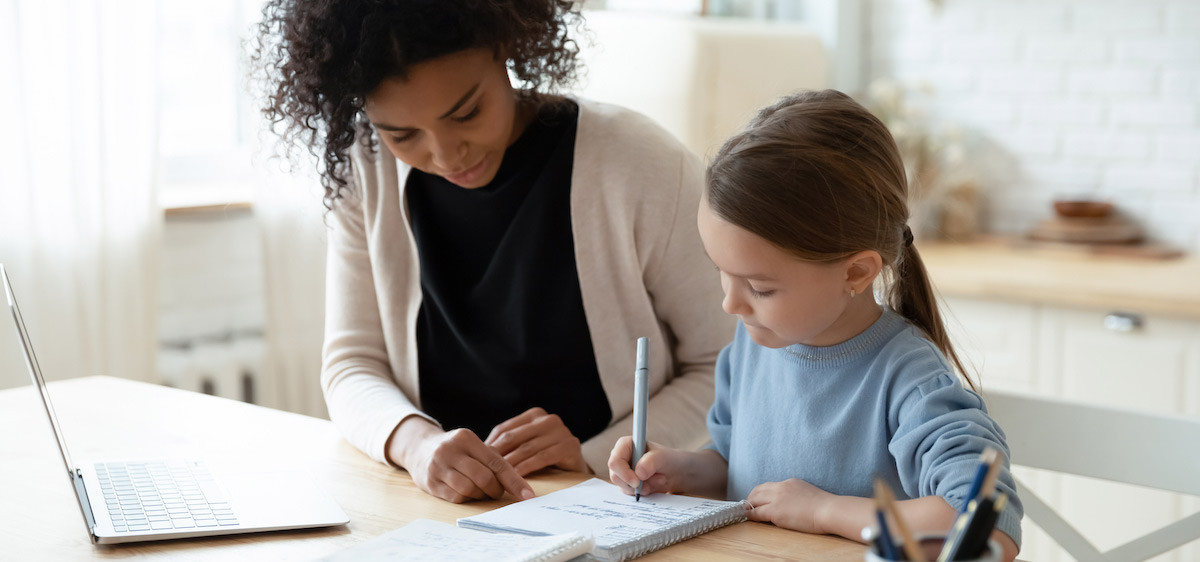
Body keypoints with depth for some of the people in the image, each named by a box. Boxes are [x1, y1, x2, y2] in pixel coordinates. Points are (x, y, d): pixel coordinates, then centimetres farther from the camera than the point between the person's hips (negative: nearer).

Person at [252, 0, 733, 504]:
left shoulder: (645, 169, -12)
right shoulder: (364, 176, -1)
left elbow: (724, 374, -5)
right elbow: (352, 364, 1)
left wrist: (593, 456, -18)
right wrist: (413, 441, -21)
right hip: (438, 521, 3)